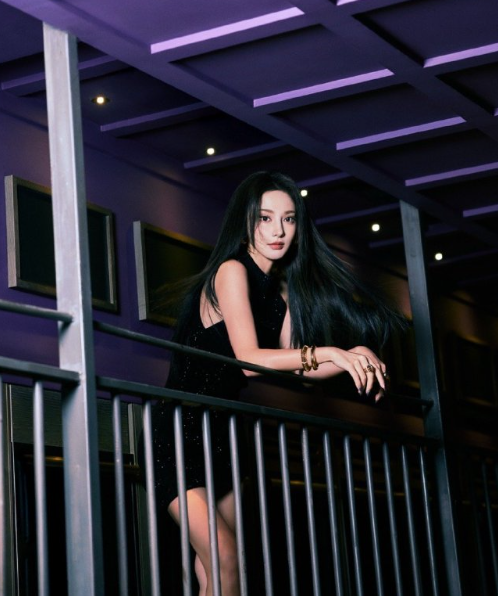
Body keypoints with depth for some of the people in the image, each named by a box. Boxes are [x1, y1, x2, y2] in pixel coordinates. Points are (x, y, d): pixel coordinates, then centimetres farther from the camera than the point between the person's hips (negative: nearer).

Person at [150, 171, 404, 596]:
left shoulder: (282, 289, 11)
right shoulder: (232, 271, -13)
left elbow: (292, 366, 3)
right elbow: (250, 360, -24)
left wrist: (353, 360, -12)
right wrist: (328, 353, -29)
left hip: (222, 435, 8)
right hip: (180, 432, -8)